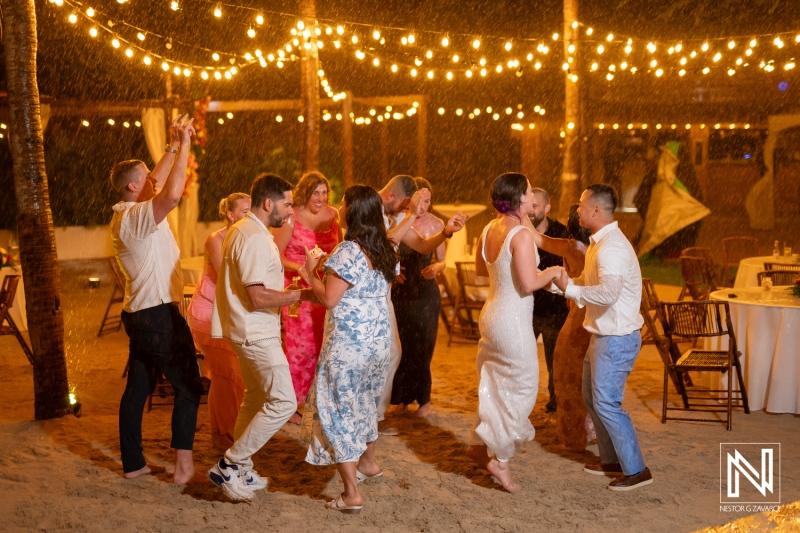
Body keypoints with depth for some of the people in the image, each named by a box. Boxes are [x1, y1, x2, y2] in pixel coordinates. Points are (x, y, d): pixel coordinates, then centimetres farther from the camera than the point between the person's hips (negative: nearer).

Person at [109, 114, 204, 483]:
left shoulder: (128, 214, 11)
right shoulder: (136, 216, -17)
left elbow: (159, 184, 25)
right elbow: (172, 193, -35)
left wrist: (173, 146, 18)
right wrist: (184, 144, -26)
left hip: (141, 313, 10)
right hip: (159, 315, -10)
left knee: (138, 388, 12)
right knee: (187, 388, -2)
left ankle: (133, 463, 19)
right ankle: (184, 466, -2)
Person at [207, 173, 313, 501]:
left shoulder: (241, 230, 13)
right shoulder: (255, 238, -20)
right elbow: (258, 297, -25)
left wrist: (287, 291, 17)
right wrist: (301, 294, -20)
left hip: (249, 331, 11)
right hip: (258, 334, -11)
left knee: (256, 398, 18)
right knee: (283, 402, -9)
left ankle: (240, 471, 26)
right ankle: (229, 466, -4)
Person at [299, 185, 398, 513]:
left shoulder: (348, 251, -18)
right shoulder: (385, 250, 7)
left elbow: (329, 299, -19)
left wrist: (310, 274, -3)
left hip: (348, 340, -8)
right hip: (378, 336, 8)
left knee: (337, 408, -1)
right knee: (364, 400, 26)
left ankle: (351, 494, -3)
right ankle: (368, 462, 43)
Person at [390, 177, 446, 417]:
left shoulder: (435, 224, -2)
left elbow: (442, 260, 4)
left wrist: (435, 268, -17)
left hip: (426, 292, -1)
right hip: (401, 289, 1)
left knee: (421, 346, 0)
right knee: (399, 344, 5)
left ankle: (423, 399, 15)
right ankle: (402, 396, 23)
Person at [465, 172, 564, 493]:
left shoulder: (489, 229, 4)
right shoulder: (520, 235, -21)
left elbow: (480, 269, 18)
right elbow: (529, 284, -22)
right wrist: (551, 273, -6)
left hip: (492, 314, 9)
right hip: (513, 321, -9)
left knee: (494, 385, 21)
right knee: (521, 388, 4)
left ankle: (479, 444, 32)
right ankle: (500, 458, 8)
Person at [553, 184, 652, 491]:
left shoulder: (612, 247, -22)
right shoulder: (598, 244, 11)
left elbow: (607, 293, -36)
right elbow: (589, 282, 19)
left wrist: (570, 288, -24)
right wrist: (559, 281, 8)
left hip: (617, 339, -11)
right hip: (602, 335, 11)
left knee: (606, 403, -6)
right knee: (592, 397, 18)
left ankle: (636, 470, 5)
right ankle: (612, 460, 30)